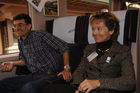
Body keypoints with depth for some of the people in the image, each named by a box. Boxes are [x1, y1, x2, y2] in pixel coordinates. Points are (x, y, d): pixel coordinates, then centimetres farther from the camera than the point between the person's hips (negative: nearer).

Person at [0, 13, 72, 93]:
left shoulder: (40, 35, -13)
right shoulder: (20, 41, 11)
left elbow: (63, 47, -11)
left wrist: (66, 68, -15)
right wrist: (13, 64, 7)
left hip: (50, 75, -7)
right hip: (33, 76, 7)